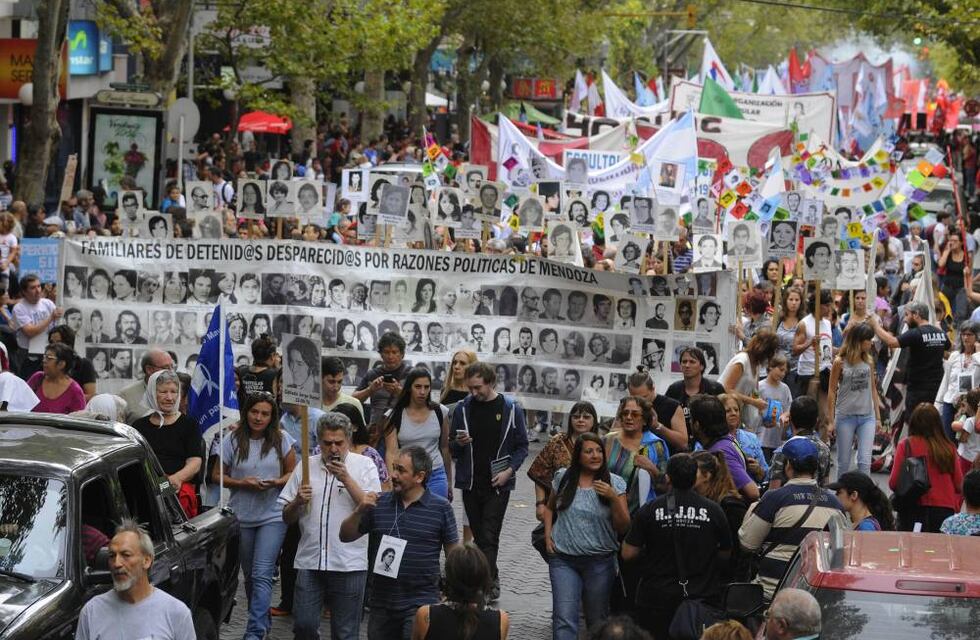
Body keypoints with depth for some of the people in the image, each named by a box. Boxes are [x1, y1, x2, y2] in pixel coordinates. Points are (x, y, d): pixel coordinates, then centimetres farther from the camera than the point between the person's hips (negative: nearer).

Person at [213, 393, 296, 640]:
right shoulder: (233, 441, -2)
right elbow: (217, 476, 2)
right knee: (249, 574, 15)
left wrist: (276, 483, -14)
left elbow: (292, 473, 6)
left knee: (262, 574, -13)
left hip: (273, 516, -2)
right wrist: (242, 483, -14)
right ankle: (262, 619, 34)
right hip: (241, 517, 2)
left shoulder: (281, 440, -2)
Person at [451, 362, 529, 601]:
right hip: (470, 483, 3)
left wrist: (509, 470, -10)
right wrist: (459, 443, -12)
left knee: (489, 537, -10)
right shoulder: (462, 408, 4)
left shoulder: (511, 409, -1)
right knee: (479, 535, 10)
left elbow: (521, 447, 5)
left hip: (498, 484, -3)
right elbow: (452, 449, 11)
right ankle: (492, 583, 22)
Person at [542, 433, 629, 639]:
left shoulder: (615, 483, -2)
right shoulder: (563, 478, 3)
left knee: (597, 620, 11)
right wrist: (548, 535, 7)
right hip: (563, 560, 0)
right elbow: (550, 508, 21)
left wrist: (614, 498, -21)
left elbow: (623, 527, -7)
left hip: (600, 562, 0)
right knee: (564, 619, -12)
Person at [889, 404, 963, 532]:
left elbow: (894, 483, -4)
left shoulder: (906, 445, -4)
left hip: (914, 508, -2)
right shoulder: (949, 448, 2)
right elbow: (959, 485, 5)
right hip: (945, 509, 2)